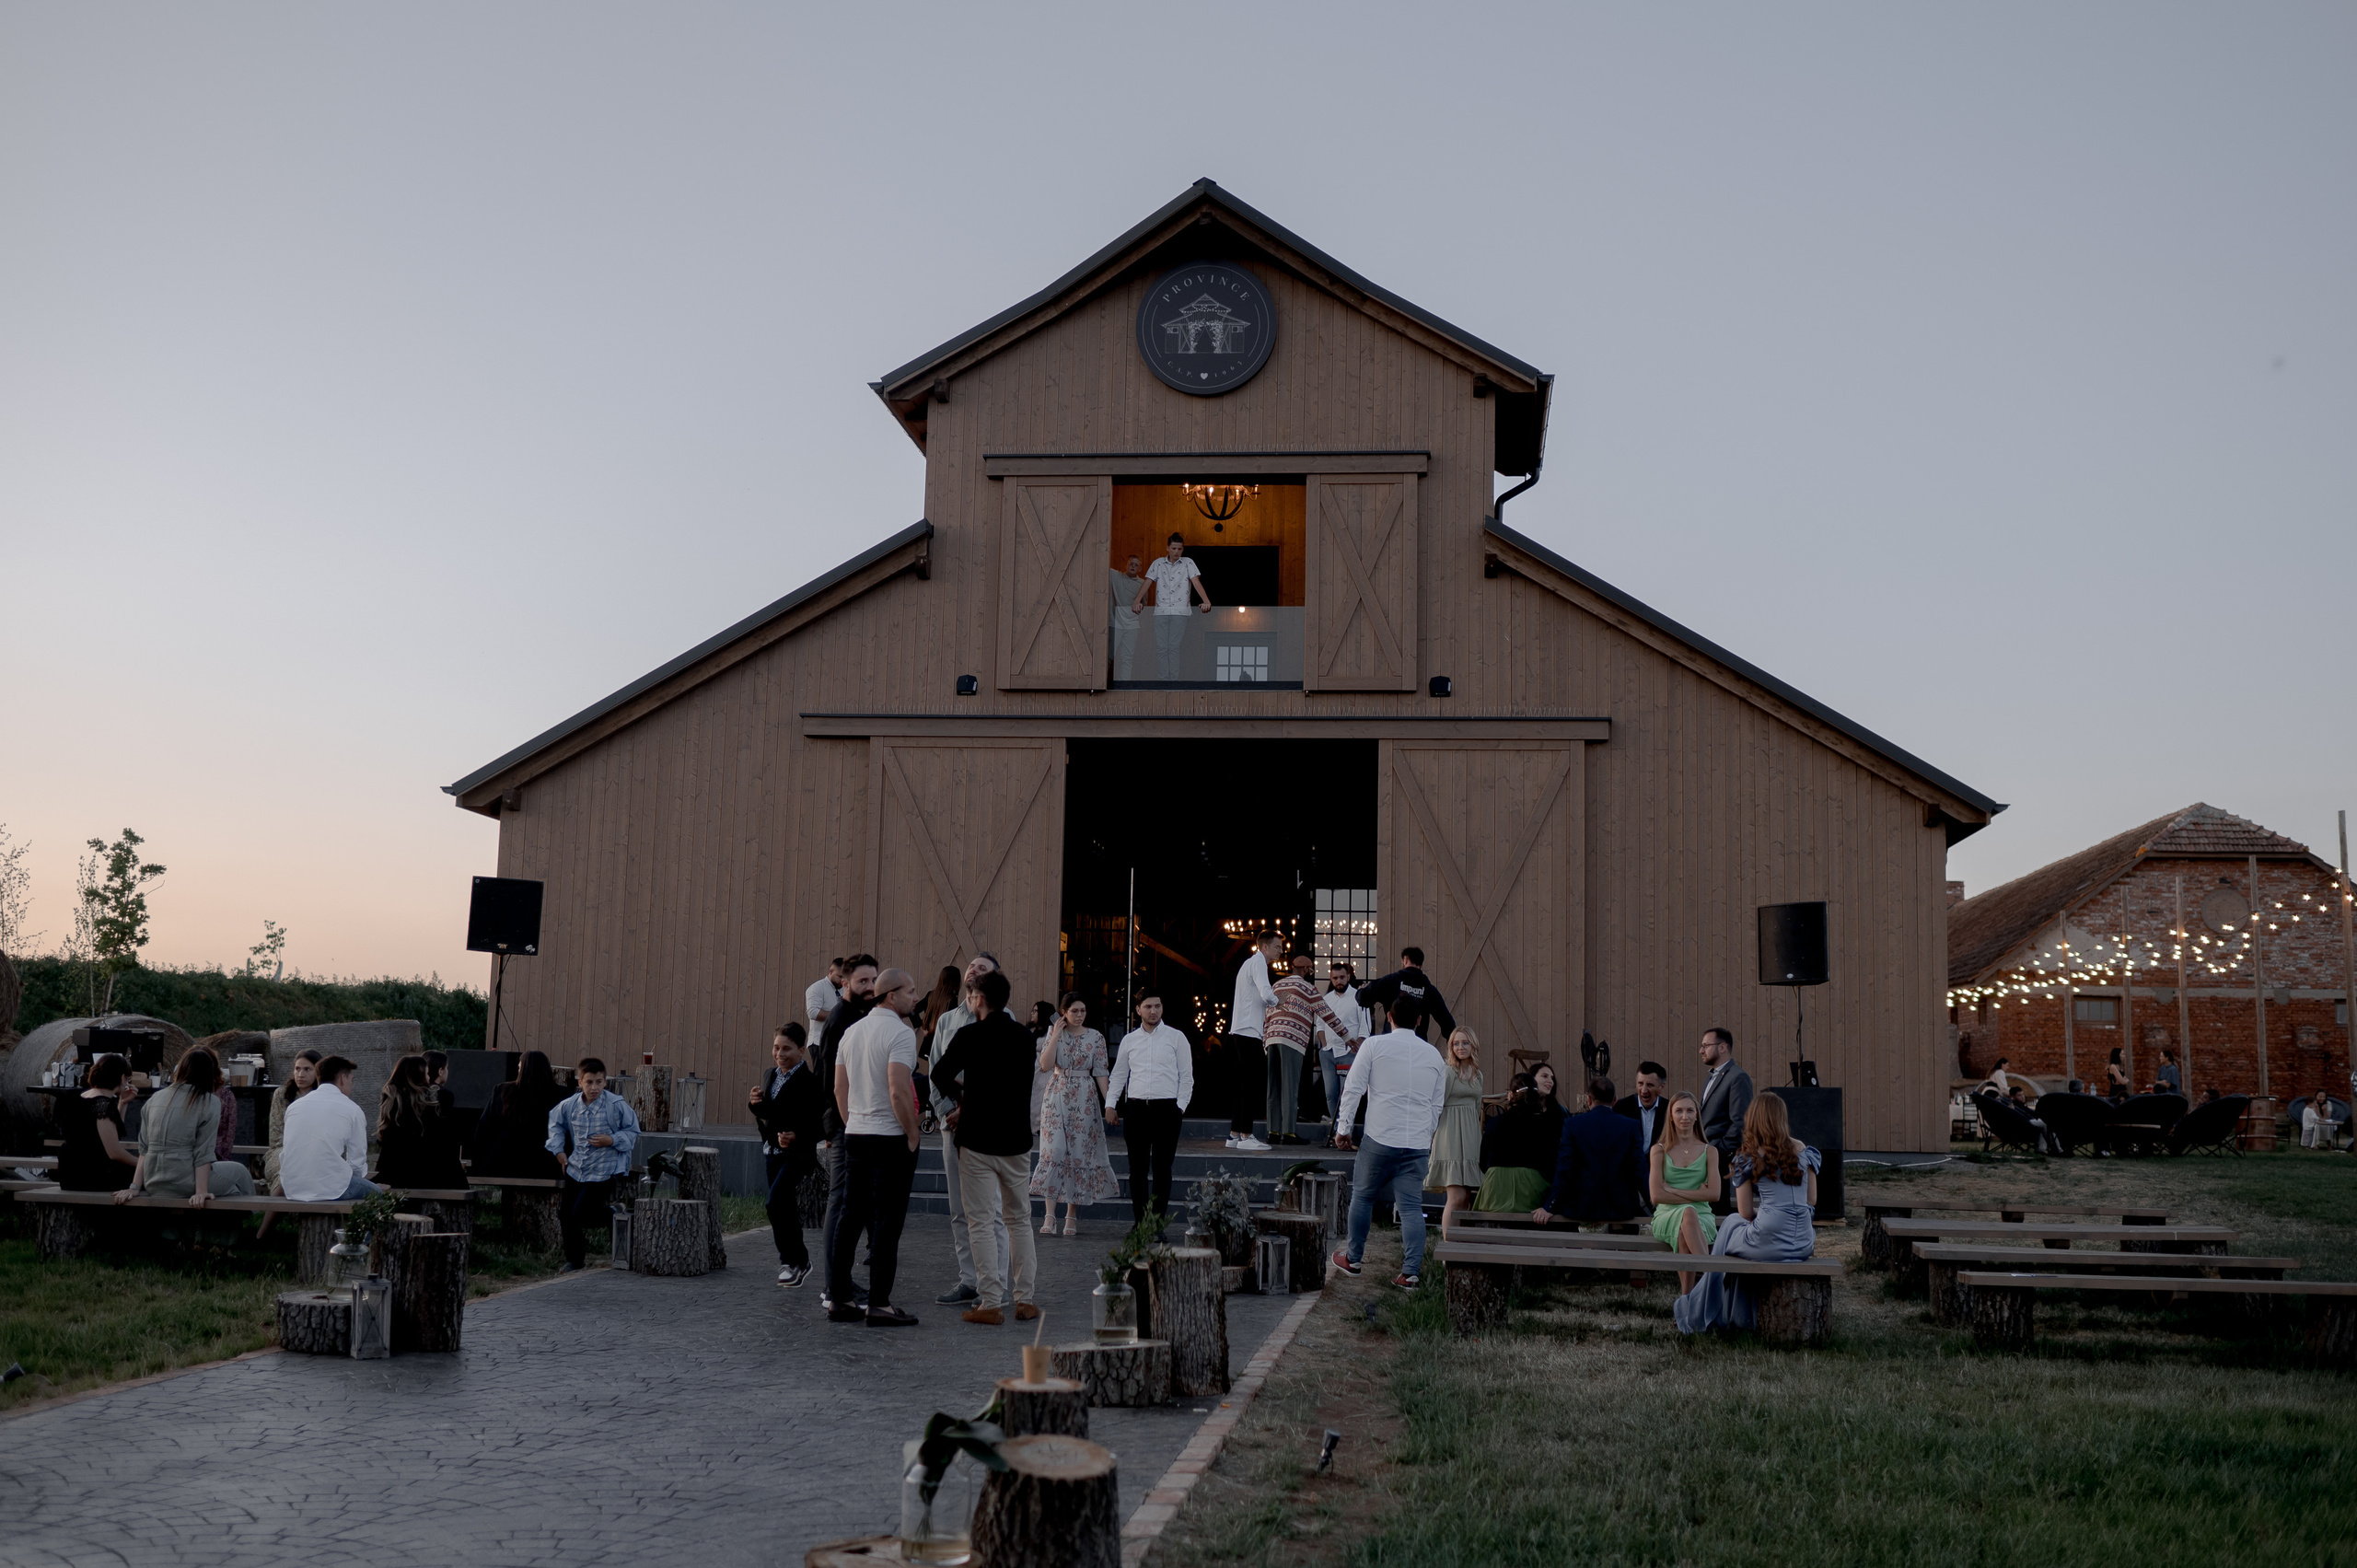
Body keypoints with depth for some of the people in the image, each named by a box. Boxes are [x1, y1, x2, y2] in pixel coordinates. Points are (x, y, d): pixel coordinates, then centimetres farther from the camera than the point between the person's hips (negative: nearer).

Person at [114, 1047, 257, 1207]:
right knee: (240, 1173, 21)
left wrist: (135, 1187, 9)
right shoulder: (210, 1102, -8)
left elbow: (144, 1148, 9)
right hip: (183, 1183, -6)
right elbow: (203, 1152, -12)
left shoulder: (155, 1099, 9)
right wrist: (201, 1192, -13)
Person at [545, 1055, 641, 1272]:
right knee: (564, 1214, 8)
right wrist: (558, 1149, 14)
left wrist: (612, 1140, -17)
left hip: (603, 1171, -5)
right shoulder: (568, 1105, -1)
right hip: (576, 1169, 5)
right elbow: (555, 1123, 22)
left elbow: (633, 1132, -2)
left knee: (578, 1215, -12)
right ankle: (573, 1260, 28)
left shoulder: (616, 1105, -13)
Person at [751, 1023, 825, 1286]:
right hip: (772, 1151, 8)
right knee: (786, 1208, 14)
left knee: (776, 1202, -17)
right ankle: (798, 1263, 27)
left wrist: (796, 1136, -29)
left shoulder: (810, 1080, -13)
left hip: (797, 1153, -7)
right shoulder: (769, 1076, 11)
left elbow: (817, 1122, -15)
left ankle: (793, 1261, -3)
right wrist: (755, 1104, -3)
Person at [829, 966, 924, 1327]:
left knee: (850, 1217, 10)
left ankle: (839, 1299, 14)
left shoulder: (852, 1031, 12)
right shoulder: (900, 1033, -13)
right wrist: (913, 1135, -11)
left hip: (854, 1136, 8)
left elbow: (839, 1088, 15)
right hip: (889, 1138, -8)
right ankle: (879, 1304, -2)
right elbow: (898, 1092, -21)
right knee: (886, 1222, -3)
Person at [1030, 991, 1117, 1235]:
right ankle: (1050, 1216, -8)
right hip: (1057, 1098, 0)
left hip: (1084, 1100, 0)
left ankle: (1071, 1215, 10)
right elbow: (1045, 1064, -7)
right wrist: (1056, 1035, -10)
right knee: (1053, 1153, -8)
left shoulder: (1096, 1038, 3)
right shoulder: (1054, 1033, 5)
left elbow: (1101, 1072, 2)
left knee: (1079, 1155, 1)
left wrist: (1109, 1102, -5)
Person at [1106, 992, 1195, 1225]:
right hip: (1135, 1108, 2)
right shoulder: (1129, 1040, 13)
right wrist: (1110, 1103, 6)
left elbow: (1186, 1075, 6)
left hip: (1166, 1108, -2)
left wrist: (1181, 1106, -3)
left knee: (1162, 1168, -2)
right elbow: (1118, 1075, 17)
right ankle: (1139, 1221, 10)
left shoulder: (1176, 1037, 6)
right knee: (1137, 1168, 3)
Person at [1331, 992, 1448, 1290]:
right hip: (1418, 1143, 3)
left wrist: (1343, 1127, 4)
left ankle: (1353, 1259, 24)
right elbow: (1436, 1106, 17)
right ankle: (1411, 1272, -4)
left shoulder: (1374, 1045, 0)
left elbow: (1353, 1089, -3)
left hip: (1380, 1139, -3)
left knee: (1363, 1196, 14)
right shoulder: (1433, 1055, 12)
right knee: (1411, 1206, 3)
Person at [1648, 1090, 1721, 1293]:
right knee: (1688, 1213, -39)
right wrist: (1695, 1196, -8)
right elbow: (1657, 1196, -3)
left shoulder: (1709, 1152, 11)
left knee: (1683, 1235, -38)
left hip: (1702, 1217, 1)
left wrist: (1673, 1190, -8)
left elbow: (1714, 1194, -3)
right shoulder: (1659, 1151, 8)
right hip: (1667, 1217, -1)